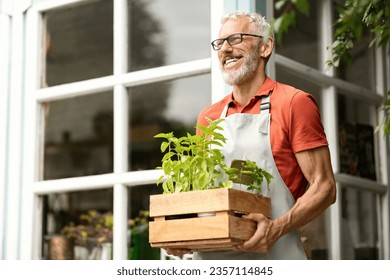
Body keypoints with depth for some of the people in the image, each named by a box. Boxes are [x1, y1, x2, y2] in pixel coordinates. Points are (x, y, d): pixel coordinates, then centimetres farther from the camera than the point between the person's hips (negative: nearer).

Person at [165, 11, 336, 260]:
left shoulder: (294, 103, -1)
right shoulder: (208, 118, 15)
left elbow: (324, 187, -5)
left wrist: (278, 228, -20)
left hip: (273, 258, -4)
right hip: (210, 256, 5)